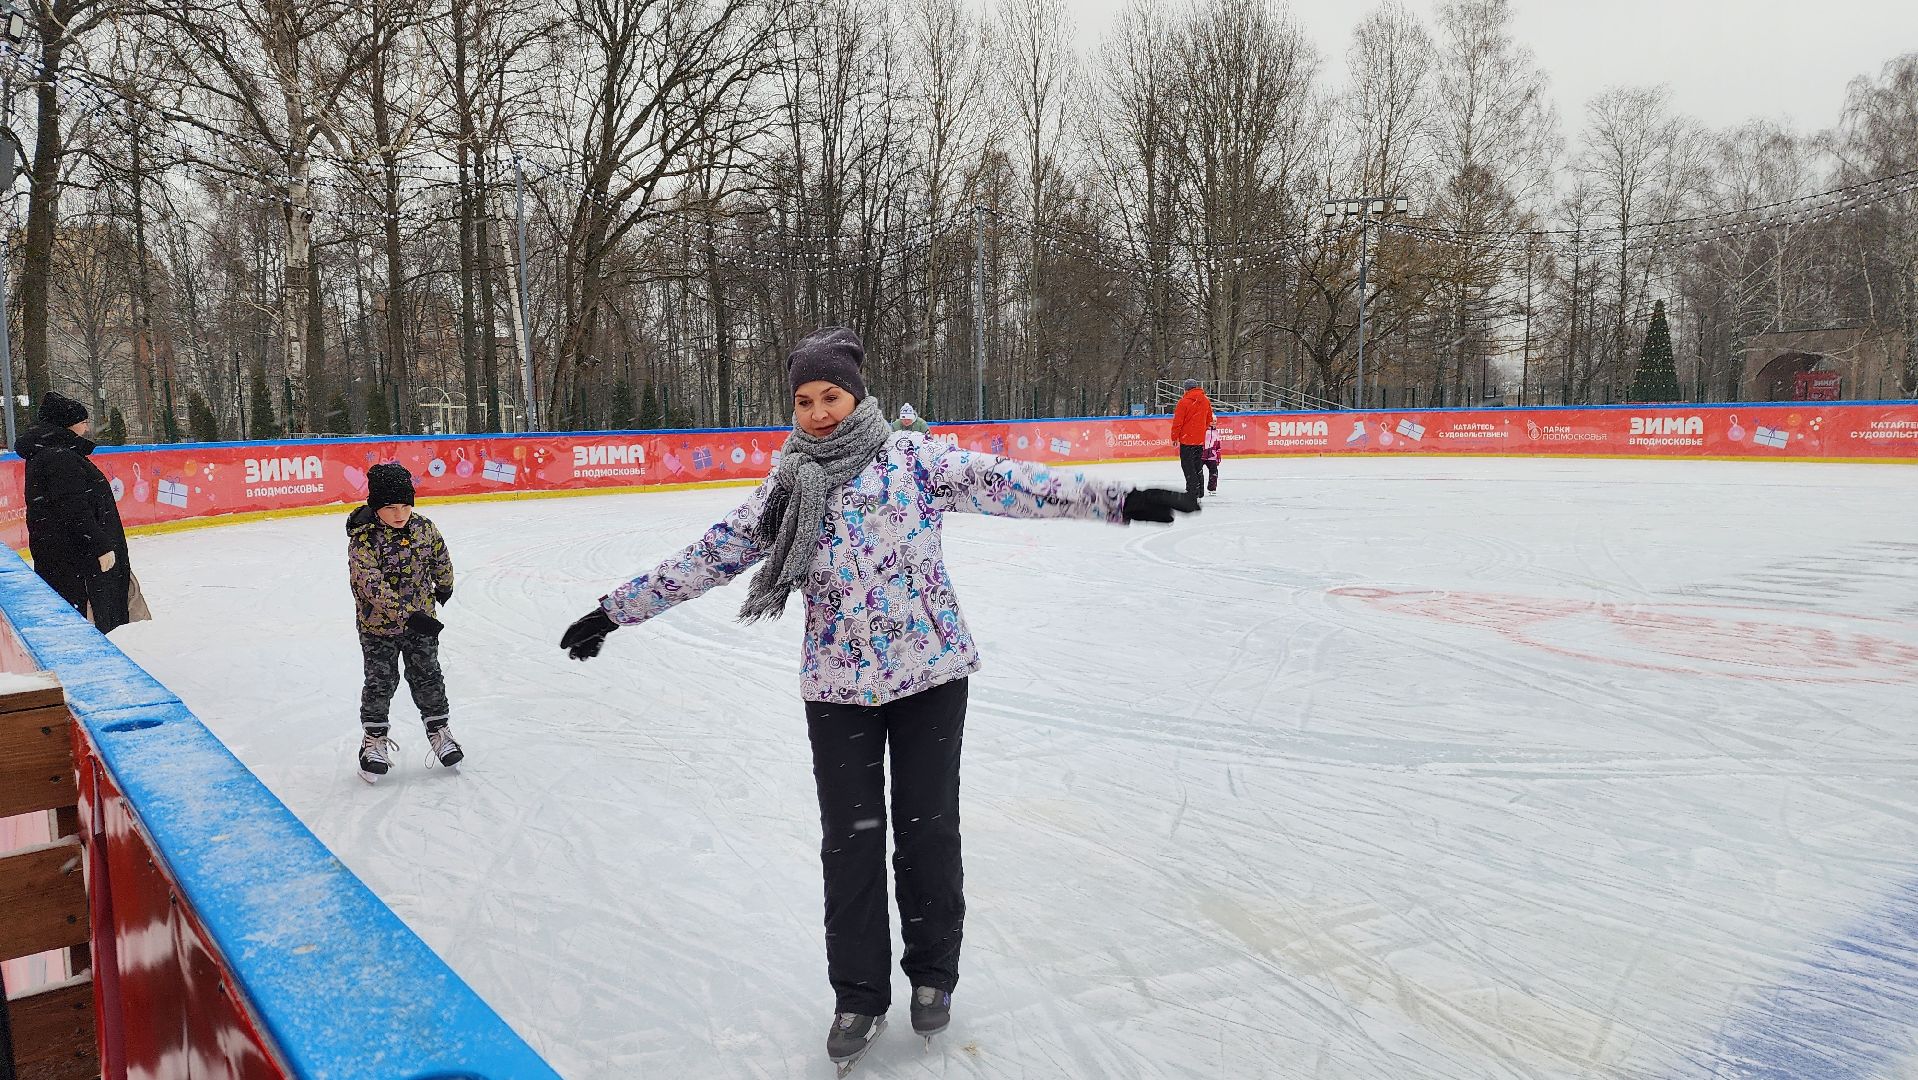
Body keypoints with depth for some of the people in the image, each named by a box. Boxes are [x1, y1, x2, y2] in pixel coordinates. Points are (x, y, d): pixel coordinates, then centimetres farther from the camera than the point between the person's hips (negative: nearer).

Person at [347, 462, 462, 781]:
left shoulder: (424, 528, -7)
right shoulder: (363, 540, -22)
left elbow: (441, 558, 13)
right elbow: (374, 587, -29)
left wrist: (444, 587, 28)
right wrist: (408, 615, -35)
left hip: (421, 621, 3)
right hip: (378, 626, -3)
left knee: (428, 678, 12)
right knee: (380, 683, 6)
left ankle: (439, 730, 27)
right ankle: (374, 739, 24)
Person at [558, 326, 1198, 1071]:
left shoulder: (912, 459, -5)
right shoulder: (785, 489, 3)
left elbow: (1004, 483, -12)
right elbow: (711, 557, 7)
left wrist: (1115, 500, -21)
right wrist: (616, 610, 8)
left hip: (930, 673, -2)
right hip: (837, 688, 2)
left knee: (928, 827, 9)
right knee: (849, 841, 6)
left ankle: (933, 973, 30)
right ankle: (859, 993, 24)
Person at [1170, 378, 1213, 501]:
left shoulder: (1184, 402, -14)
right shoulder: (1206, 401, 5)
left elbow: (1178, 421, -12)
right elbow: (1209, 419, 15)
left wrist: (1175, 437, -2)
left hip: (1187, 439, -6)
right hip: (1200, 439, 6)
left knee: (1187, 465, -2)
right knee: (1197, 465, 16)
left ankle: (1192, 492, -8)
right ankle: (1199, 492, 21)